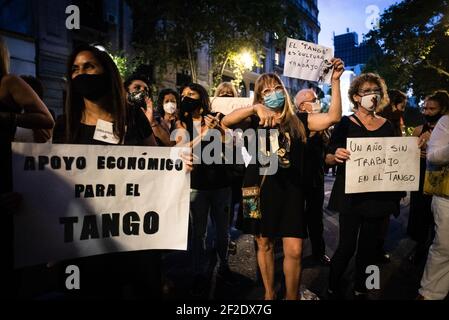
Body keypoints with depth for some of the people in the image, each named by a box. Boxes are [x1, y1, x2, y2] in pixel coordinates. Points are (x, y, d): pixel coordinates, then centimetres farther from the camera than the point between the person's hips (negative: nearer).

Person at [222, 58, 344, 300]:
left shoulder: (298, 121, 4)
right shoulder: (255, 122, 2)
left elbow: (333, 117, -6)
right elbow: (226, 121, -16)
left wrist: (335, 81, -12)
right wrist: (256, 108, -30)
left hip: (290, 190, 0)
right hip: (260, 189, 1)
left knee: (294, 251, -3)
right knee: (264, 244, 13)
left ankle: (292, 297, 21)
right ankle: (269, 293, 34)